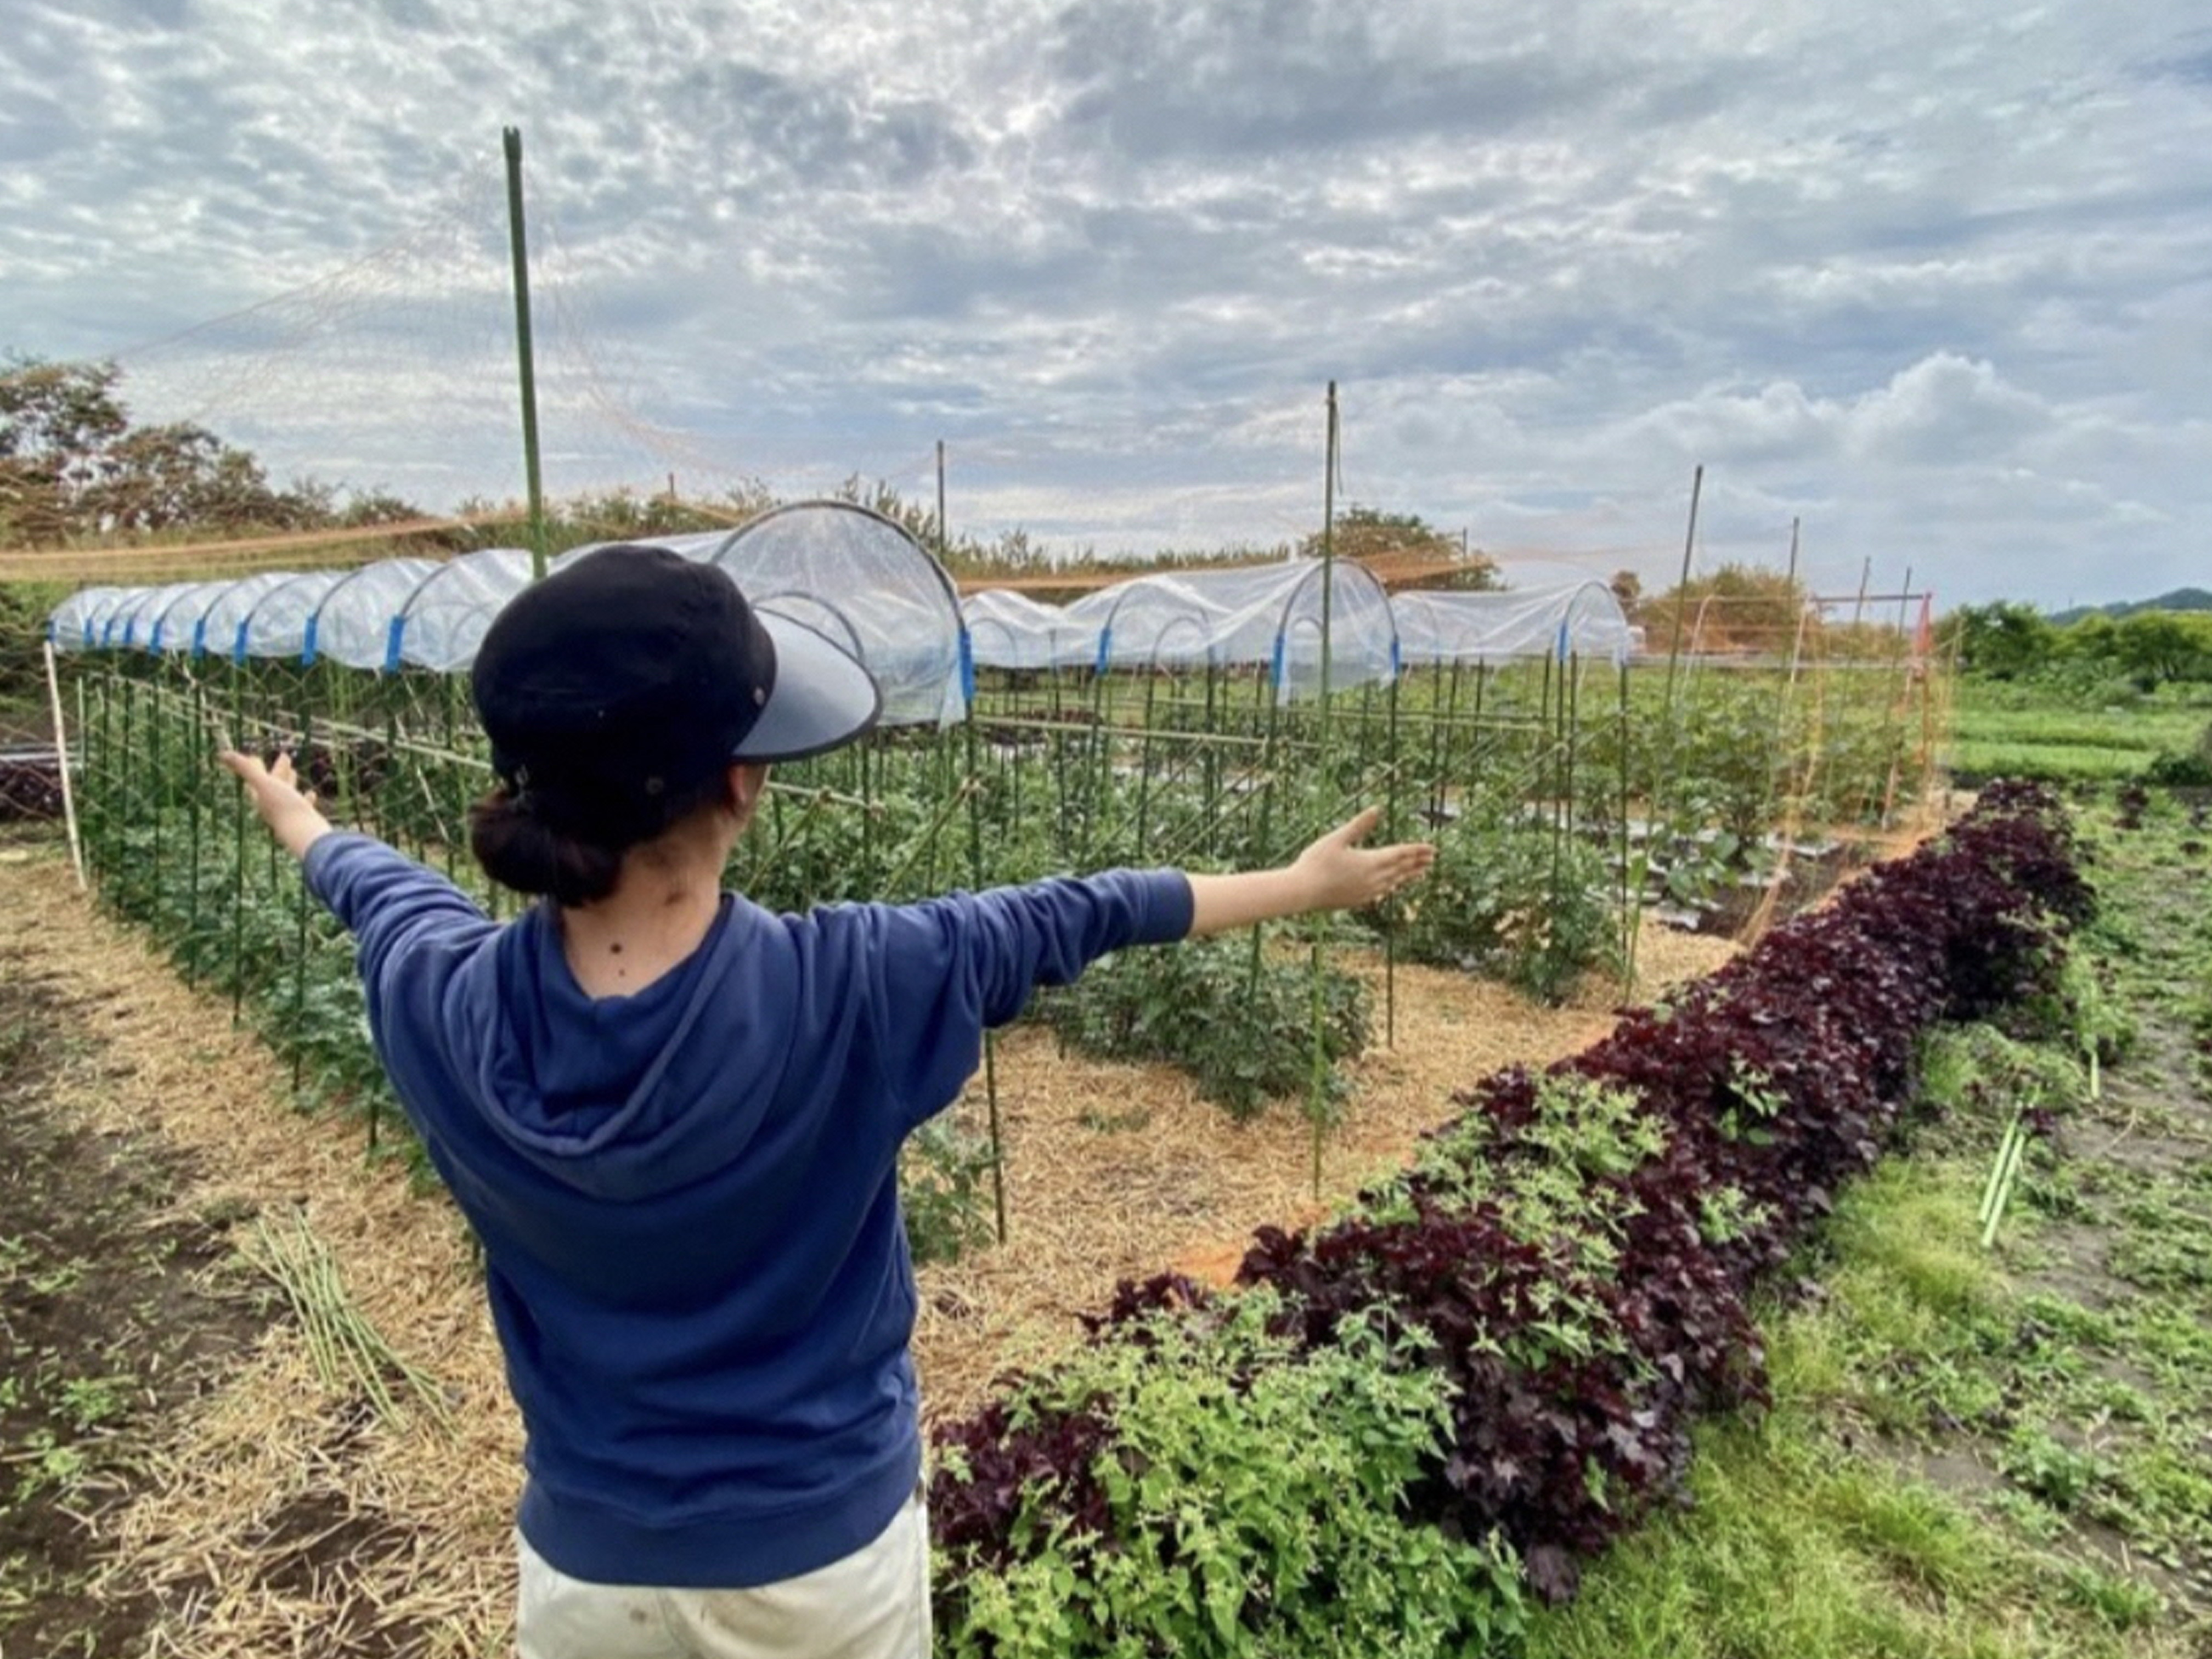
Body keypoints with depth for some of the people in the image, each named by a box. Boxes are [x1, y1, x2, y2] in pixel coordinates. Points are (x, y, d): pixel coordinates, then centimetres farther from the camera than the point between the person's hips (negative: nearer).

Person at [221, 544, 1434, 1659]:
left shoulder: (442, 1004, -21)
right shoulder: (843, 990, -30)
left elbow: (376, 884, 2)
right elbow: (1073, 918, -16)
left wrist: (296, 819, 27)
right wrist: (1305, 883, 2)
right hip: (822, 1555, -1)